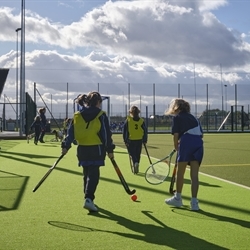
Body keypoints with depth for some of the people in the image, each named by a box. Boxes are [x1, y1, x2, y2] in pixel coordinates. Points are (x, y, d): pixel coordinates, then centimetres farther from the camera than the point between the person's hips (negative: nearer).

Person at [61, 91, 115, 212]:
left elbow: (71, 133, 4)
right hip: (96, 149, -4)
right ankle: (88, 199, -19)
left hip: (82, 149, 4)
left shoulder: (77, 115, 6)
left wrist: (65, 146, 8)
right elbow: (106, 134, -4)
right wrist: (110, 150, 2)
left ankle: (88, 198, 25)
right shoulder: (101, 116, -4)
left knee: (87, 174, 17)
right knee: (93, 175, -4)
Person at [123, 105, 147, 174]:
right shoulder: (142, 121, 4)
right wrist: (145, 140, 10)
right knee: (138, 154, 14)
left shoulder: (128, 120, -3)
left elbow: (124, 131, -4)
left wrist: (125, 140, 1)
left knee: (132, 153, 4)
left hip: (131, 140, -3)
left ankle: (135, 163, -24)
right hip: (139, 140, 3)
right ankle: (136, 168, 20)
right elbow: (145, 131, 4)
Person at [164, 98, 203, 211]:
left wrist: (176, 146, 12)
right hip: (199, 144, 5)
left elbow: (176, 134, 1)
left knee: (180, 173, 9)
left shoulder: (177, 117, 9)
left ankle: (178, 198, 20)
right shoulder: (193, 118, 26)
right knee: (194, 175, 7)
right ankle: (194, 202, 5)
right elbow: (201, 133, 20)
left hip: (186, 142, -5)